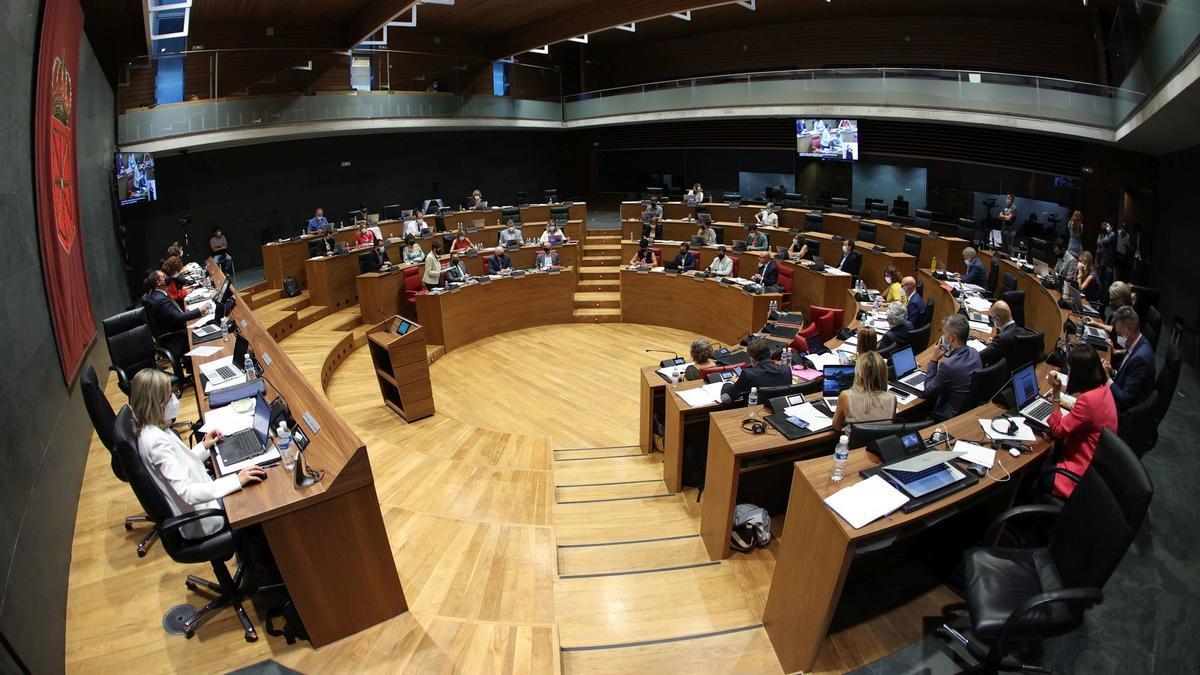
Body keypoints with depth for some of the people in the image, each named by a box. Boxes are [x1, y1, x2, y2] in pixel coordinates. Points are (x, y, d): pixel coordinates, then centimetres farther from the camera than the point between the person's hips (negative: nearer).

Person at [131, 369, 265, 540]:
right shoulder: (157, 441, -30)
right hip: (197, 516, -9)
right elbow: (187, 493, -35)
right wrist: (237, 480, -37)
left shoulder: (151, 429, -1)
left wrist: (204, 446, 2)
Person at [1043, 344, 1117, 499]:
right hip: (1093, 461, 9)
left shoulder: (1089, 399, -31)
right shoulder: (1103, 389, -1)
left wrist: (1056, 392, -22)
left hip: (1082, 470, -9)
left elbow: (1058, 430, -20)